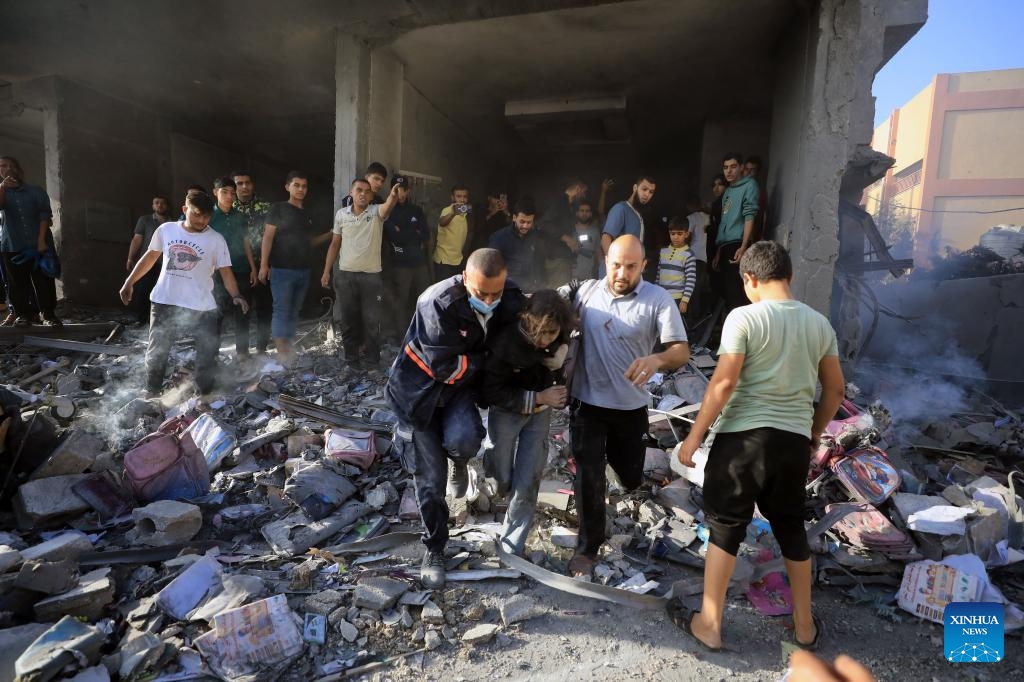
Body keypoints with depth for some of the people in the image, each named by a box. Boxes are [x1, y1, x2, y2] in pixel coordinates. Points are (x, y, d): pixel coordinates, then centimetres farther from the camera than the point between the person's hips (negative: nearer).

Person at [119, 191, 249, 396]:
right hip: (164, 303, 2)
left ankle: (205, 395, 18)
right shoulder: (166, 230, 2)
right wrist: (129, 282, 15)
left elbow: (225, 271, -8)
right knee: (156, 351, 14)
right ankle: (151, 393, 32)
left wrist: (235, 295, -24)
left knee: (207, 353, 2)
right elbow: (150, 256, 14)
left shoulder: (216, 240, -5)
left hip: (201, 307, -2)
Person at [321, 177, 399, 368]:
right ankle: (351, 357, 22)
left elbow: (387, 208, -27)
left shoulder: (376, 211, -2)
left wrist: (393, 196, -50)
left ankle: (372, 358, 16)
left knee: (371, 319, 4)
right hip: (345, 274, 3)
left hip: (371, 275, -2)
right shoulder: (341, 214, 6)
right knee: (349, 318, 10)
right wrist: (326, 271, 7)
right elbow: (335, 244, 11)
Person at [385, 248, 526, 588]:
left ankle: (459, 462, 12)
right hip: (420, 390, -2)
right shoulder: (438, 304, -30)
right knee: (430, 478, 3)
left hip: (462, 386, 3)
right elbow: (445, 367, -26)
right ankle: (434, 549, 30)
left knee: (462, 440, -29)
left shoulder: (512, 300, -13)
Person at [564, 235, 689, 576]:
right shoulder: (586, 291, -3)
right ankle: (588, 546, 23)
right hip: (587, 402, 0)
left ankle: (615, 453, 54)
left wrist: (657, 360, -39)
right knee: (589, 478, 1)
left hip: (631, 406, 0)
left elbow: (682, 350, -17)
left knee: (630, 478, 17)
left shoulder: (658, 299, -11)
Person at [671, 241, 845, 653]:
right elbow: (835, 388, 12)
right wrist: (814, 434, 24)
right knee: (791, 529, 21)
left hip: (743, 435, -5)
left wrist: (695, 435, -9)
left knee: (726, 528, 7)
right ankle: (804, 625, 36)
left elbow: (724, 382, -16)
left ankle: (709, 625, 19)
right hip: (794, 439, 5)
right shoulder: (819, 323, 7)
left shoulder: (744, 317, -11)